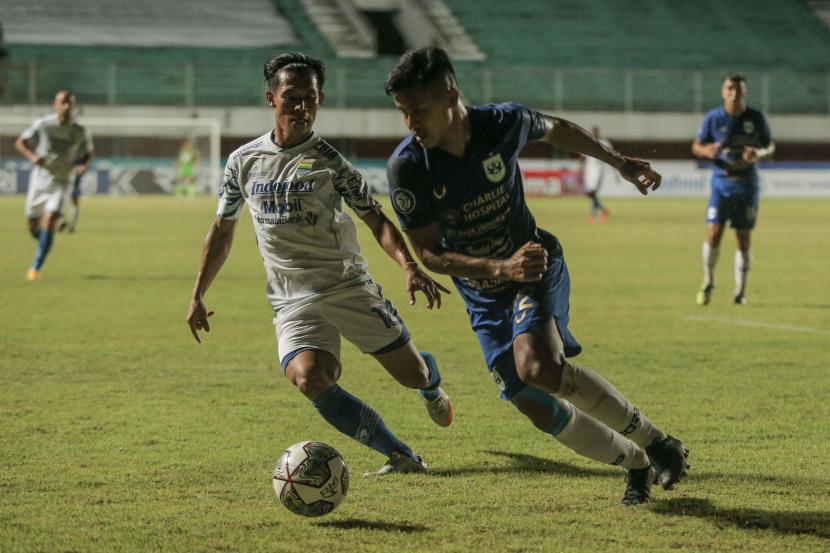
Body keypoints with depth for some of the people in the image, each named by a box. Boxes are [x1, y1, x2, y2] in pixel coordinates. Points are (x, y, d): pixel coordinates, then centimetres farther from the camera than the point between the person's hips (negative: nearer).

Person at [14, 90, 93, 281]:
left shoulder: (80, 132, -4)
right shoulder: (42, 125, -7)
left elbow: (88, 152, 14)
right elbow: (20, 143, 0)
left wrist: (82, 165, -9)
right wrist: (32, 156, -20)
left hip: (60, 184, -1)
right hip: (39, 180, 1)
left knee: (49, 222, -18)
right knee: (33, 226, 6)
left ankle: (36, 267, -13)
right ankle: (45, 244, 42)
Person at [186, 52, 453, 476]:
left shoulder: (328, 160, -1)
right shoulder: (243, 161, 6)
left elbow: (376, 220, -2)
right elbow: (222, 230, 17)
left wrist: (409, 267, -19)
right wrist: (198, 295, 14)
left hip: (348, 286, -1)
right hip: (292, 301, 1)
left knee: (412, 372, 4)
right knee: (310, 379, -27)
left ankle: (432, 391, 45)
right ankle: (399, 455, -18)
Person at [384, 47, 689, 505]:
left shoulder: (503, 123, -18)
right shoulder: (406, 167, -20)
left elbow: (554, 129, 7)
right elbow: (428, 253, -15)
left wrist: (620, 163, 16)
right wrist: (501, 269, -30)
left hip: (537, 267, -2)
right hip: (484, 297, 2)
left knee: (539, 367, -30)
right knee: (539, 410, -5)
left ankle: (655, 442, -14)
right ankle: (637, 465, 20)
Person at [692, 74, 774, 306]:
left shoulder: (756, 118, 0)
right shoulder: (713, 118, -2)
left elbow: (770, 146, 10)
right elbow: (696, 146, 5)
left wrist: (759, 153, -13)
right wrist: (707, 151, -18)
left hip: (747, 184, 0)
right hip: (721, 181, 0)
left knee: (743, 239, 0)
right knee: (714, 233, -10)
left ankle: (740, 292, 11)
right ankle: (708, 282, 11)